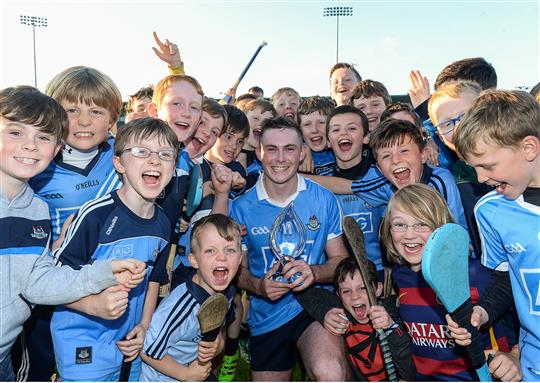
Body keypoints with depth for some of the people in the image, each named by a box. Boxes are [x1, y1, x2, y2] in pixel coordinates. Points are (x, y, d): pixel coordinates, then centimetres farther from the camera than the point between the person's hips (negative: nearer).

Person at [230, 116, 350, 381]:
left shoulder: (323, 200, -5)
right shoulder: (242, 207, -5)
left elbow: (340, 259, 0)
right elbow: (239, 269, 3)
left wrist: (314, 273, -21)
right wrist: (258, 286, -18)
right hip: (266, 316, 3)